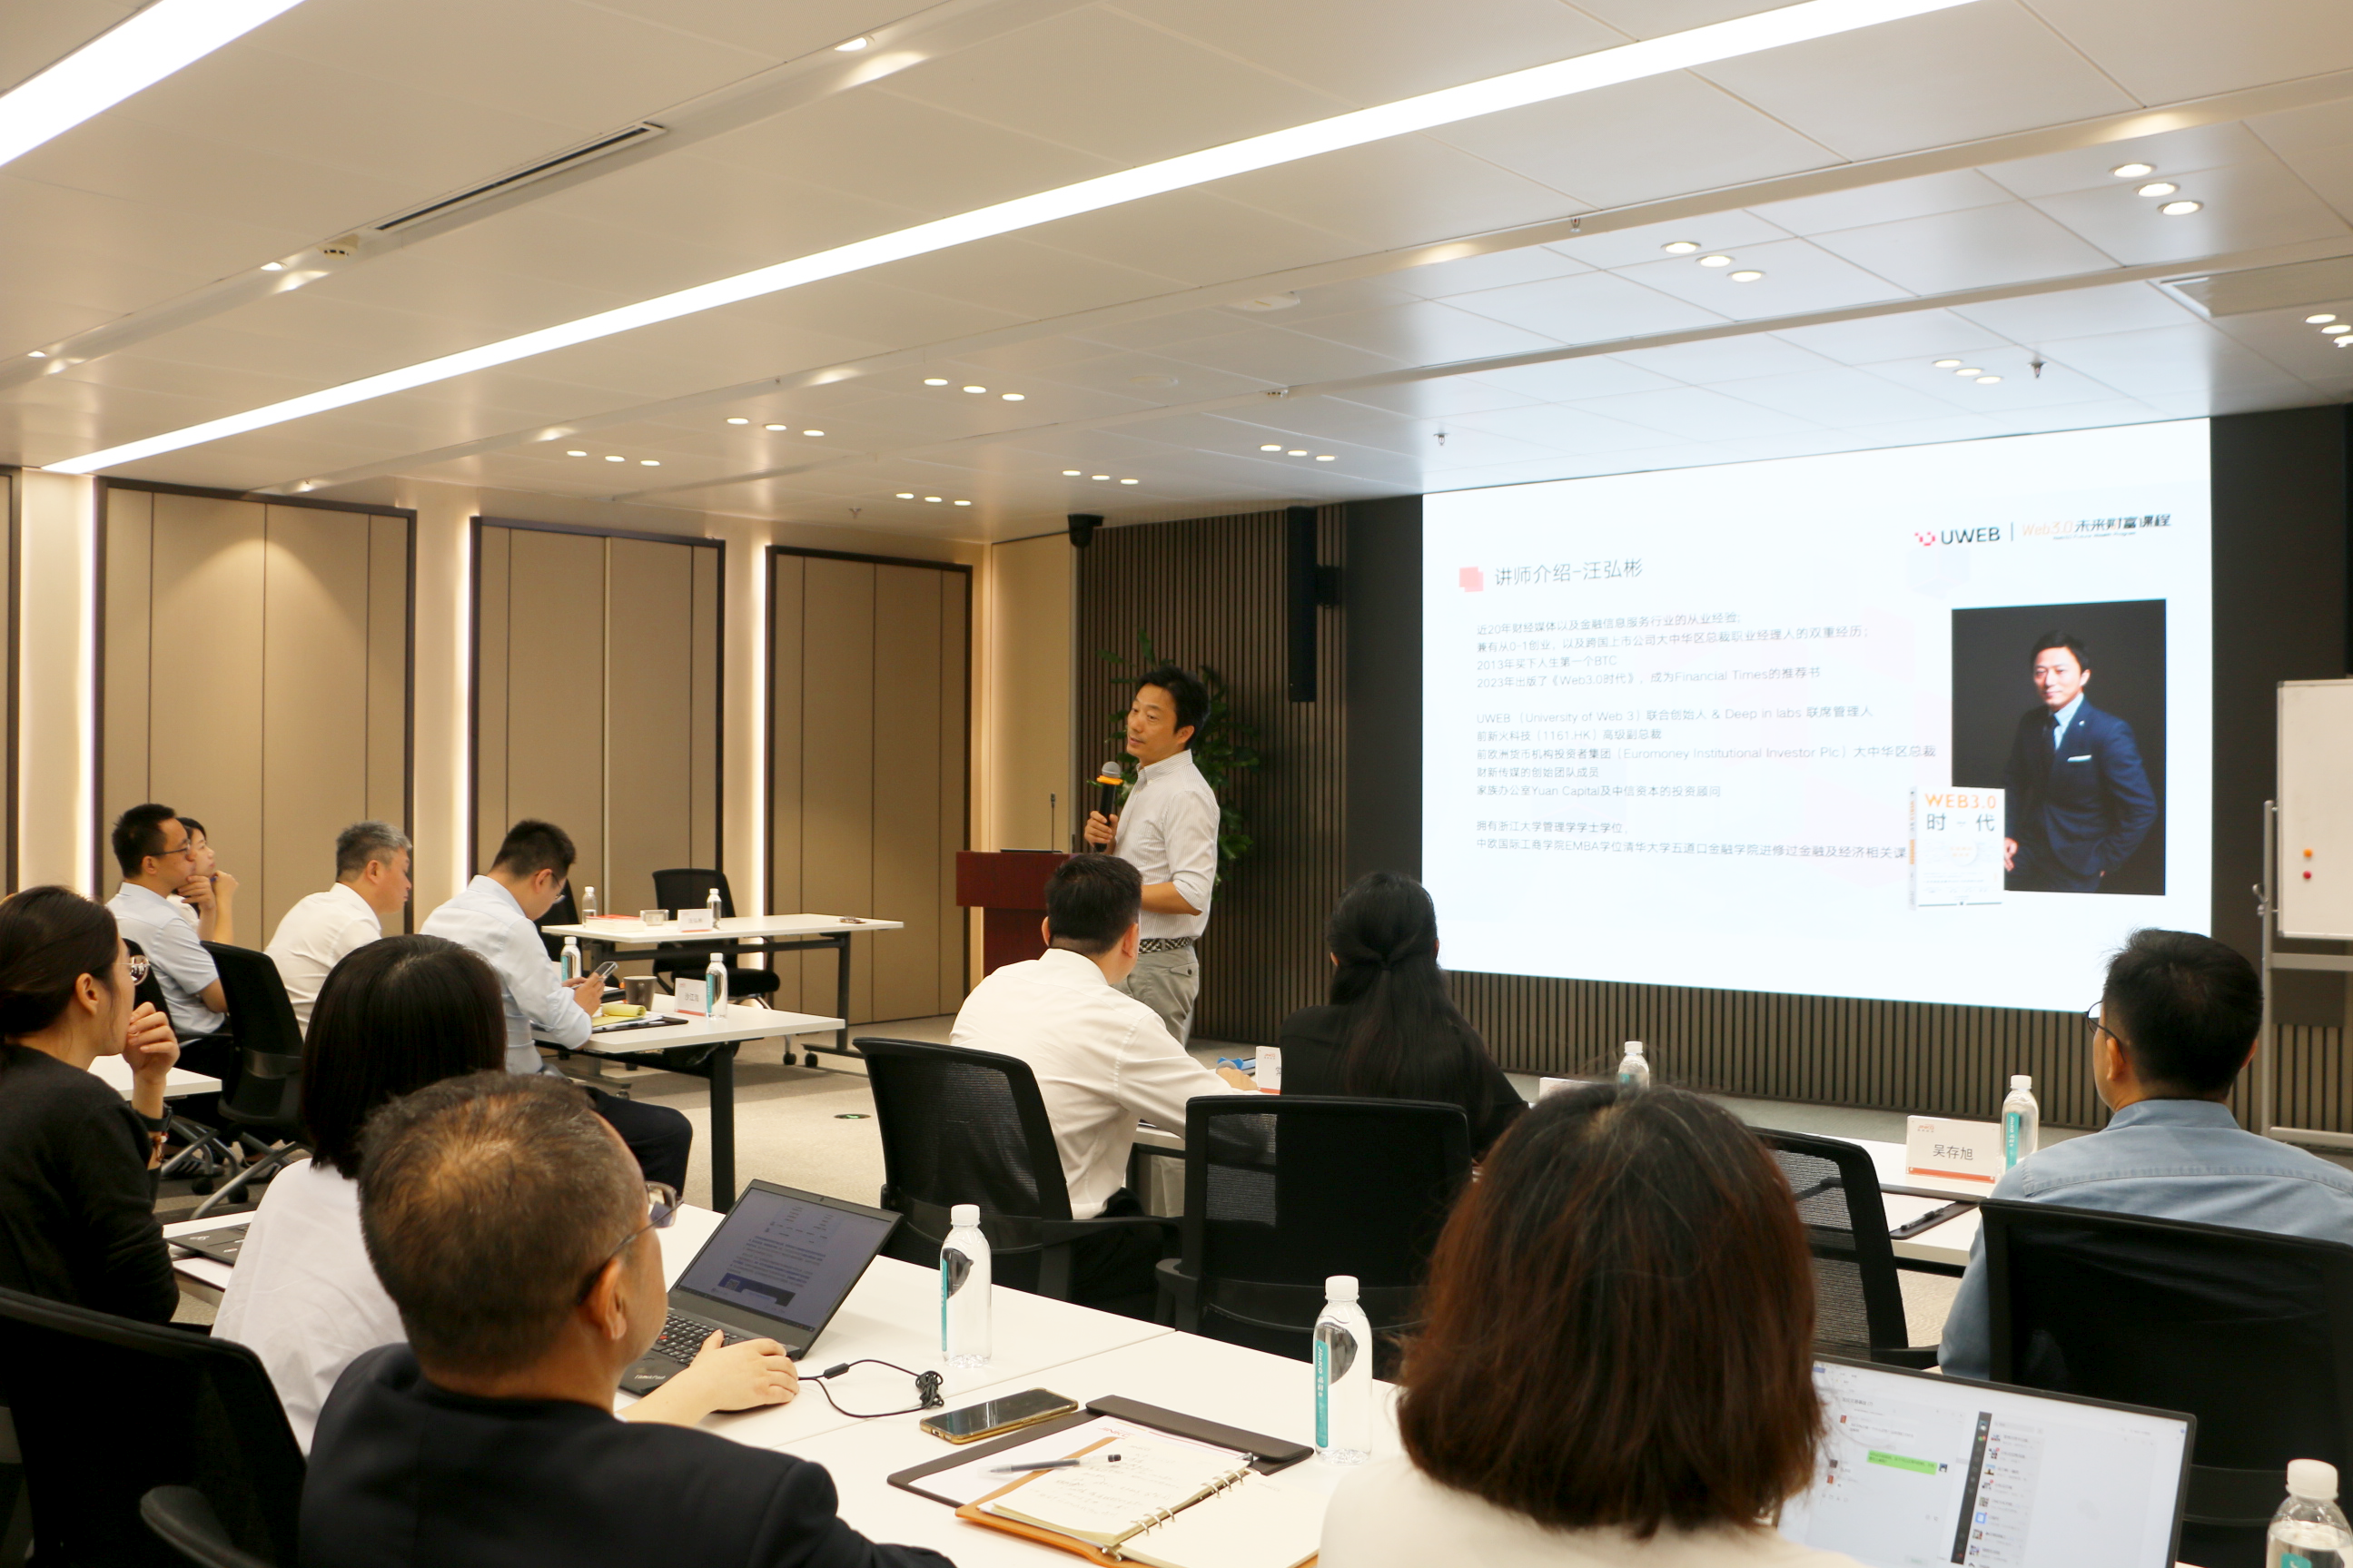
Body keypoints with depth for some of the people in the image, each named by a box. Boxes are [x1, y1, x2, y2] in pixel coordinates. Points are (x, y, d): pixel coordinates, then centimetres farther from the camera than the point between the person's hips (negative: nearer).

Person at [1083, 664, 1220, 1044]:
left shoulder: (1187, 795, -16)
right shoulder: (1145, 782, 15)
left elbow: (1192, 895, -25)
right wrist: (1106, 840, 4)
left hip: (1158, 966, -10)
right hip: (1128, 959, 10)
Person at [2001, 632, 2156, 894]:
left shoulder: (2110, 732, -16)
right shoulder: (2029, 723, 2)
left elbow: (2142, 810, -16)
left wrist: (2103, 861, -12)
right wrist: (2008, 833, 4)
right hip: (2027, 859, 5)